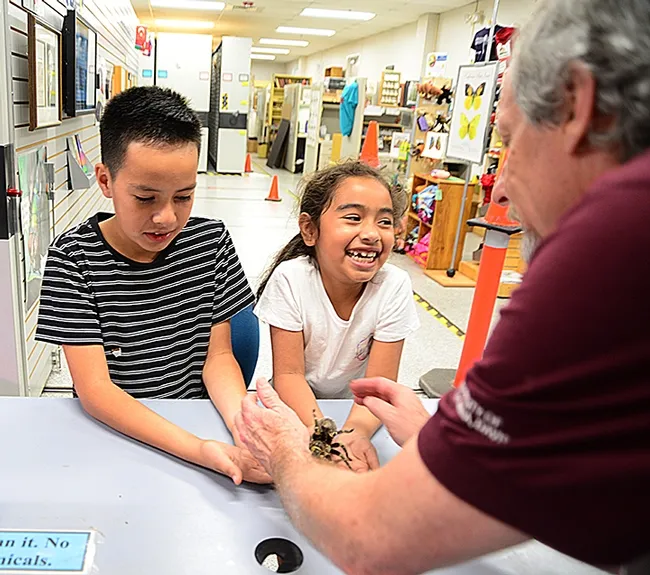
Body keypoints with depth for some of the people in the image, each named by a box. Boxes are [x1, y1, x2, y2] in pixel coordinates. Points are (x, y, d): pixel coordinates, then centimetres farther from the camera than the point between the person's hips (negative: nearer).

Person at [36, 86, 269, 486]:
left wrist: (244, 425, -20)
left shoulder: (211, 240, -3)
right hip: (109, 433, -1)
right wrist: (199, 450, -29)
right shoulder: (74, 257, -11)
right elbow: (94, 389, -15)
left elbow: (218, 355, 0)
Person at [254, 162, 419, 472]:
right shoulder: (290, 279, -21)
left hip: (354, 405, 1)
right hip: (296, 405, 0)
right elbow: (289, 374, -19)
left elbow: (380, 381, -17)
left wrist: (357, 431, -37)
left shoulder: (395, 286, -19)